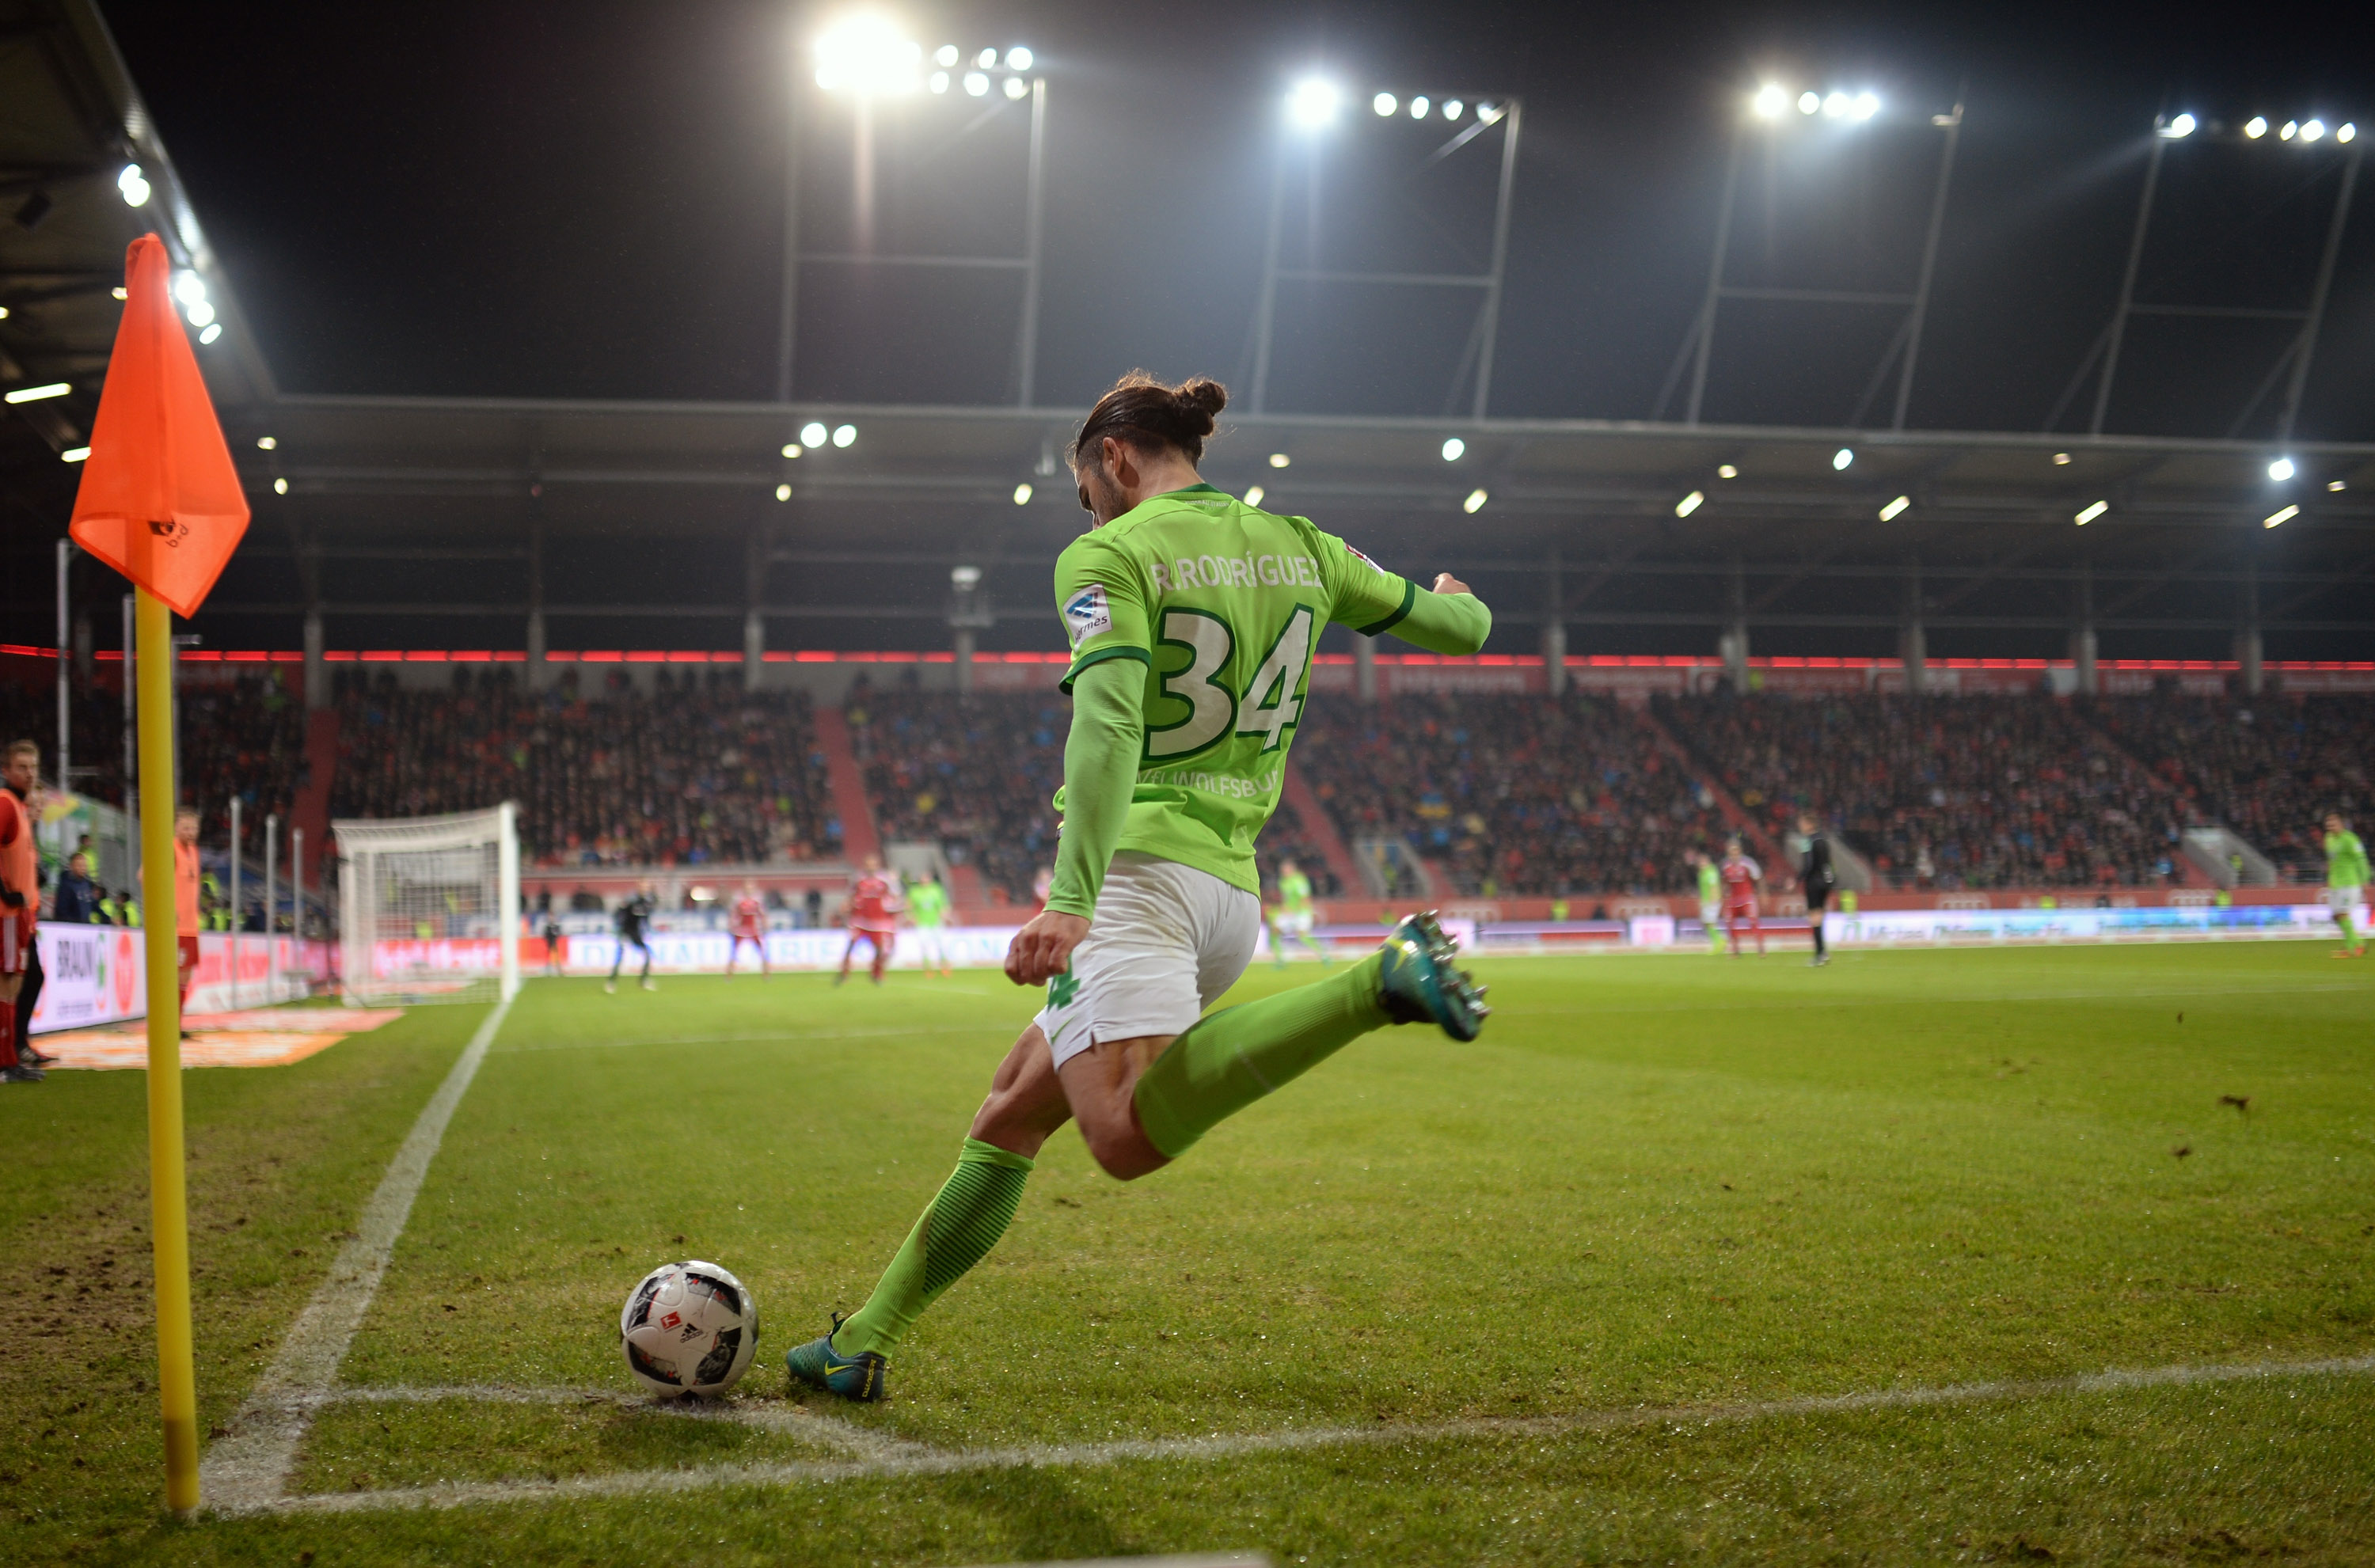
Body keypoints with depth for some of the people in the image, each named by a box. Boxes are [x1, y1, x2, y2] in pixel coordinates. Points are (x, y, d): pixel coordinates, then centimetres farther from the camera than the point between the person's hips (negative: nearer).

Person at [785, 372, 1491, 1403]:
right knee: (1012, 1113, 18)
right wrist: (1455, 605, 48)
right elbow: (1460, 627, 23)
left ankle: (1379, 983, -34)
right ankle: (867, 1341, 22)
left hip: (1135, 867, -8)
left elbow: (1107, 723, -20)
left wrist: (1070, 899, -28)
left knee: (1128, 1138, -30)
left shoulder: (1108, 556, -4)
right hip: (1232, 890, 9)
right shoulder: (1298, 546, 14)